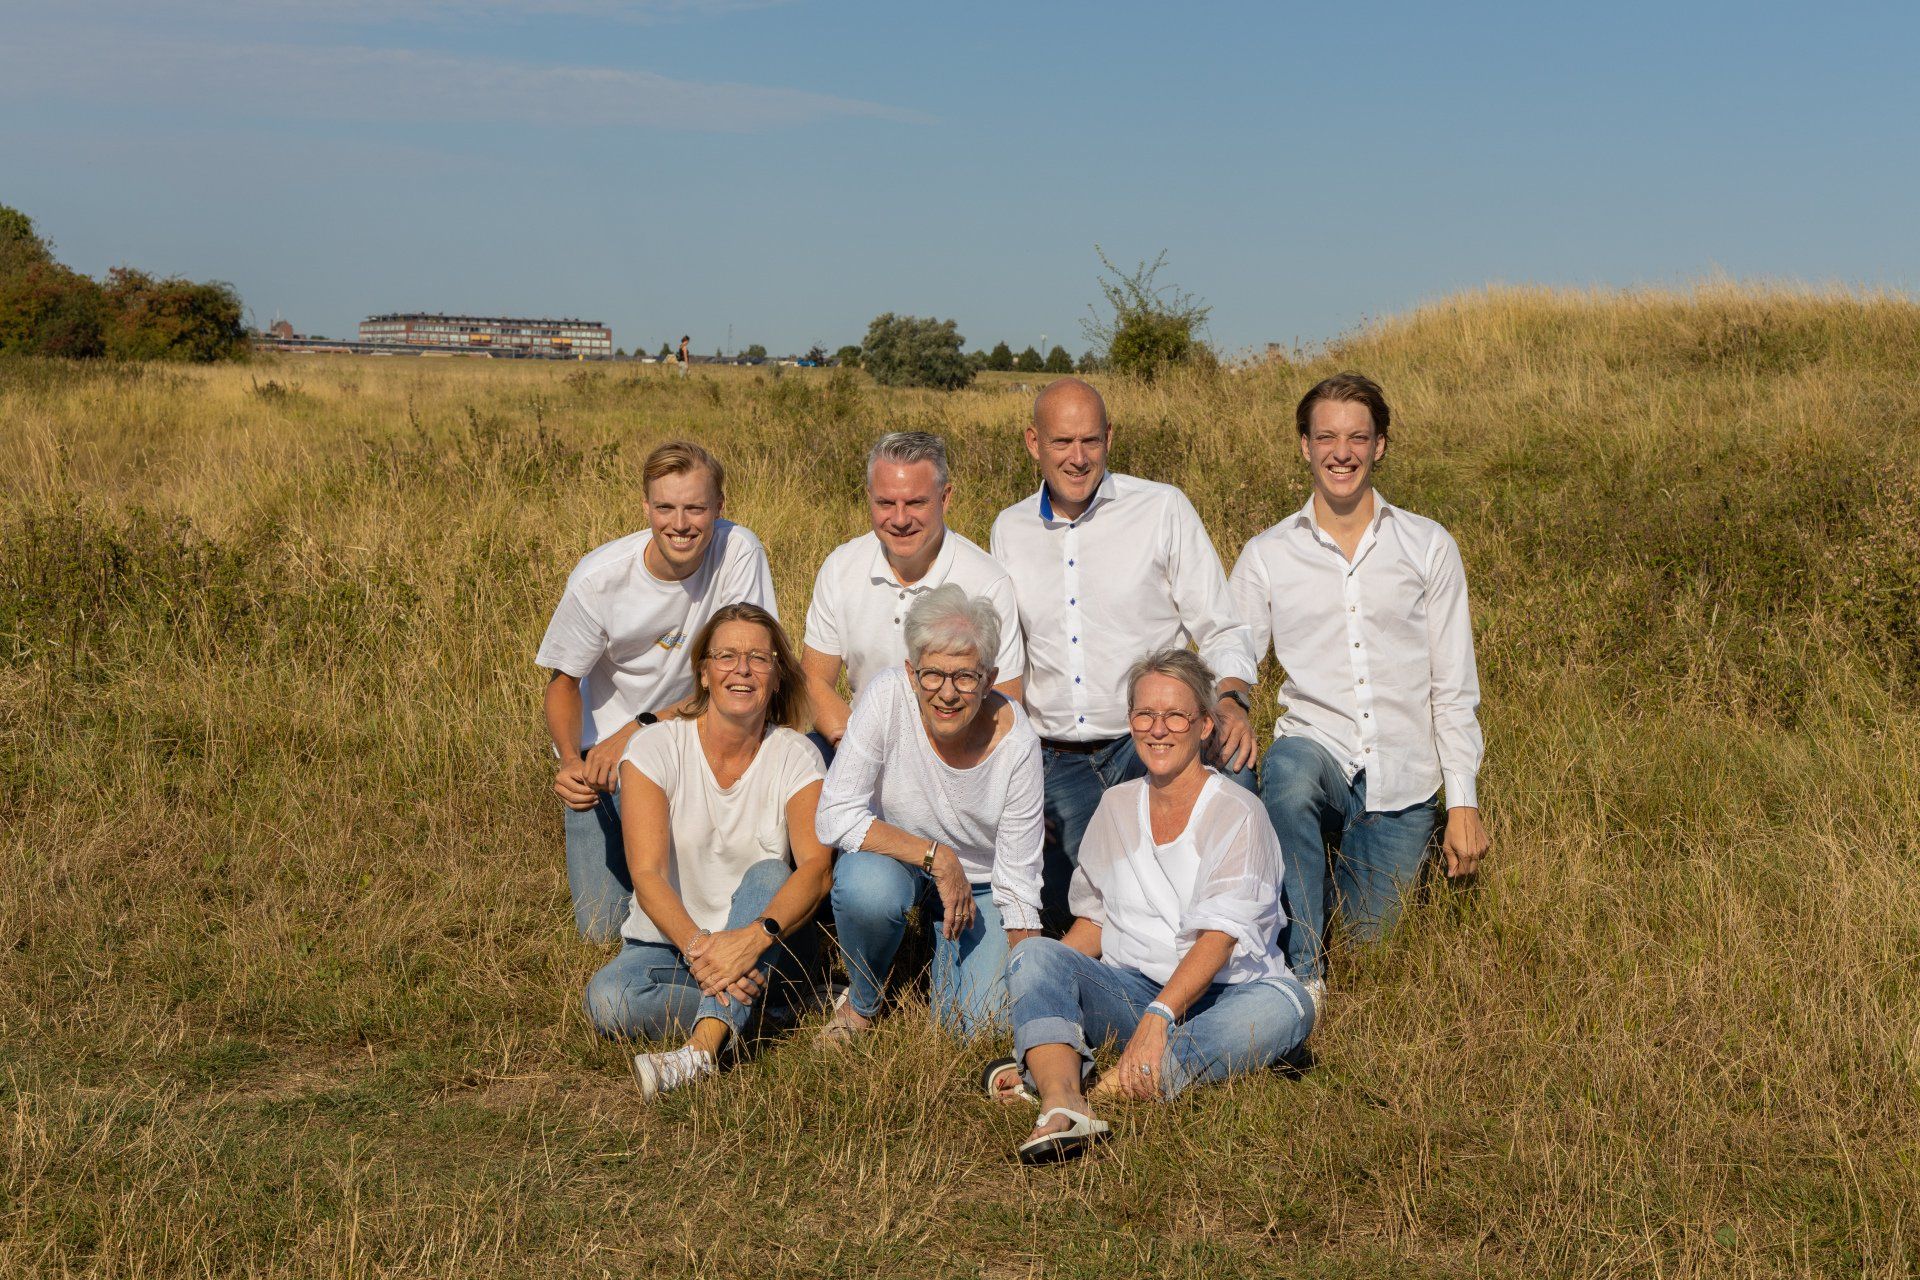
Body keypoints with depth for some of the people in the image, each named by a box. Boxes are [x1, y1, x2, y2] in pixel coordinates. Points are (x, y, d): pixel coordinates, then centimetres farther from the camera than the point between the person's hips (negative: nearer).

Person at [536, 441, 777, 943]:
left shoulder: (739, 552, -21)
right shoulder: (598, 577, -19)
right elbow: (564, 682, -6)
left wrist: (642, 728, -32)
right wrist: (571, 760, -28)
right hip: (605, 751, 0)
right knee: (603, 925, -3)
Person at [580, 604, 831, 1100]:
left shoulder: (796, 756, -5)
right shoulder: (655, 748, -8)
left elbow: (816, 867, -21)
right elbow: (647, 875, -17)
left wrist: (754, 937, -40)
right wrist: (697, 946, -36)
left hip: (763, 951, 1)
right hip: (669, 942, 0)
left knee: (768, 873, -31)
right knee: (608, 999, -31)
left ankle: (705, 1046, -43)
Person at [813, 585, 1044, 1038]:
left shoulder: (1016, 741, -23)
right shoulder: (888, 696, -26)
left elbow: (1018, 882, -15)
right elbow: (835, 818, -27)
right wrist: (937, 856, -32)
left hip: (978, 881, 1)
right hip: (893, 859, -1)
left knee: (984, 1025, -15)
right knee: (868, 887, -36)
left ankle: (943, 944, 20)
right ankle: (861, 1001, -4)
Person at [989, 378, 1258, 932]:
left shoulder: (1163, 508, -1)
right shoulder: (1009, 530, 9)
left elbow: (1221, 630, 0)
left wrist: (1231, 701, -22)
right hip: (1058, 762, 3)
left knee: (1229, 763, -35)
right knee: (1071, 914, -14)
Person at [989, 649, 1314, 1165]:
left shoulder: (1236, 814, -6)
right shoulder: (1116, 806, 10)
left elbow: (1217, 940, -17)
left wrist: (1158, 1017, -31)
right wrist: (1037, 985, -4)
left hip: (1219, 994, -3)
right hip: (1128, 991, 4)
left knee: (1286, 1005, -36)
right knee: (1036, 953, -22)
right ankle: (1063, 1104, -49)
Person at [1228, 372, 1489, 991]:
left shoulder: (1428, 546, 4)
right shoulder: (1265, 556, 4)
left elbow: (1454, 689, 5)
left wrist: (1464, 804, -2)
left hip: (1404, 787, 1)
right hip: (1316, 758, -1)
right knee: (1290, 769, -36)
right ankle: (1302, 974, -23)